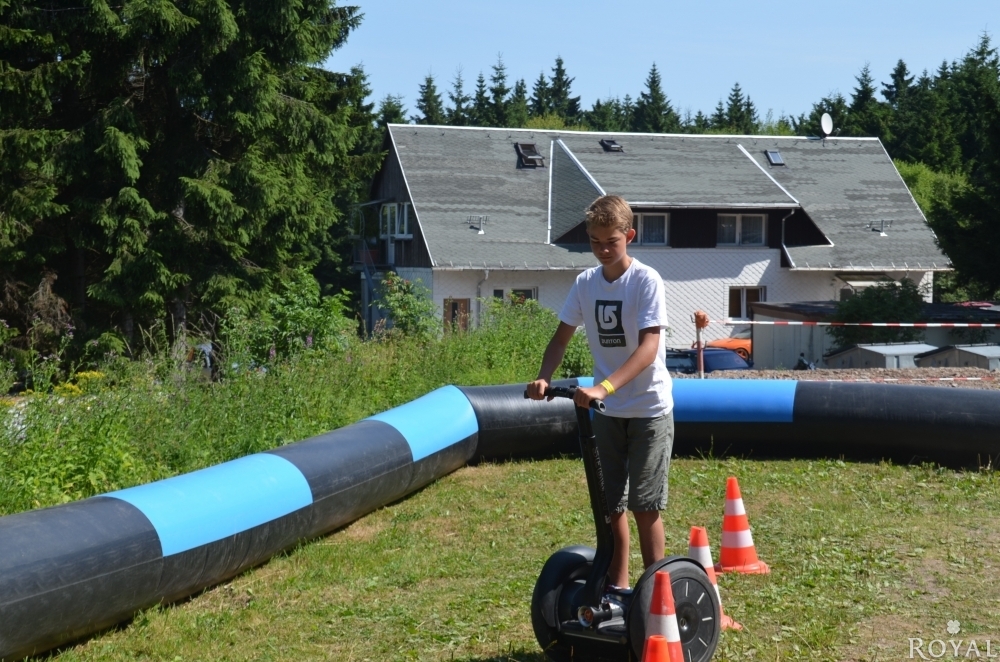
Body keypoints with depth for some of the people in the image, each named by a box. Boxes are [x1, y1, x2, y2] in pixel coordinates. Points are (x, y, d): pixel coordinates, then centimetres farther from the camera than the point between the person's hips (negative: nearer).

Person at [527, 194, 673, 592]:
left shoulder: (646, 281, -14)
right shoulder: (585, 283, 2)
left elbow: (648, 348, -24)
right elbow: (562, 337, 7)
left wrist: (603, 387, -36)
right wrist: (543, 379, -13)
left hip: (649, 408, -5)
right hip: (607, 410, 5)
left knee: (644, 504, -3)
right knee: (610, 503, 9)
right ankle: (617, 584, 21)